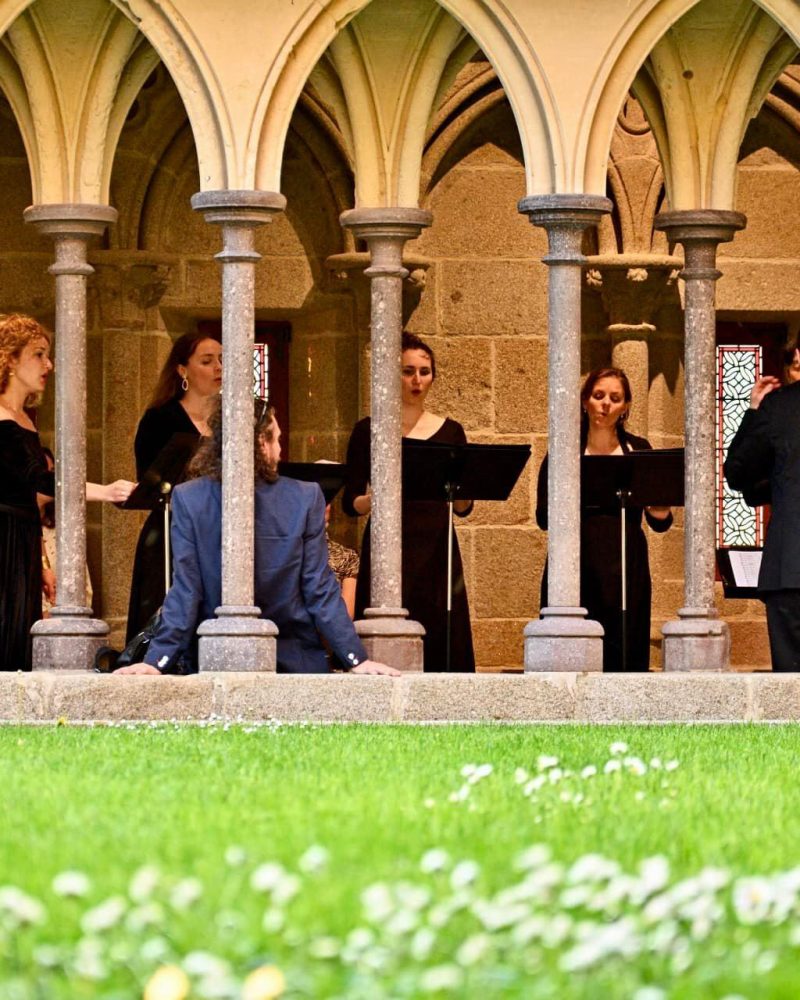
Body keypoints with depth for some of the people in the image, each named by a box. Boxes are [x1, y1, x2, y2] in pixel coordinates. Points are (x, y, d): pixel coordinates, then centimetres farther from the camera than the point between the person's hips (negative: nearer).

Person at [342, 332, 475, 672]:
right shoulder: (369, 431, 5)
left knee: (440, 646, -5)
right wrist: (373, 499, -18)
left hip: (436, 554, 2)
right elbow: (350, 504, 3)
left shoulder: (449, 432, 10)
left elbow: (463, 508, 9)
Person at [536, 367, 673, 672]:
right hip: (576, 566, -1)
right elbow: (544, 518, -2)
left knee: (625, 656, -4)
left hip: (625, 568, 1)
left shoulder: (638, 450, 11)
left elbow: (660, 521, 8)